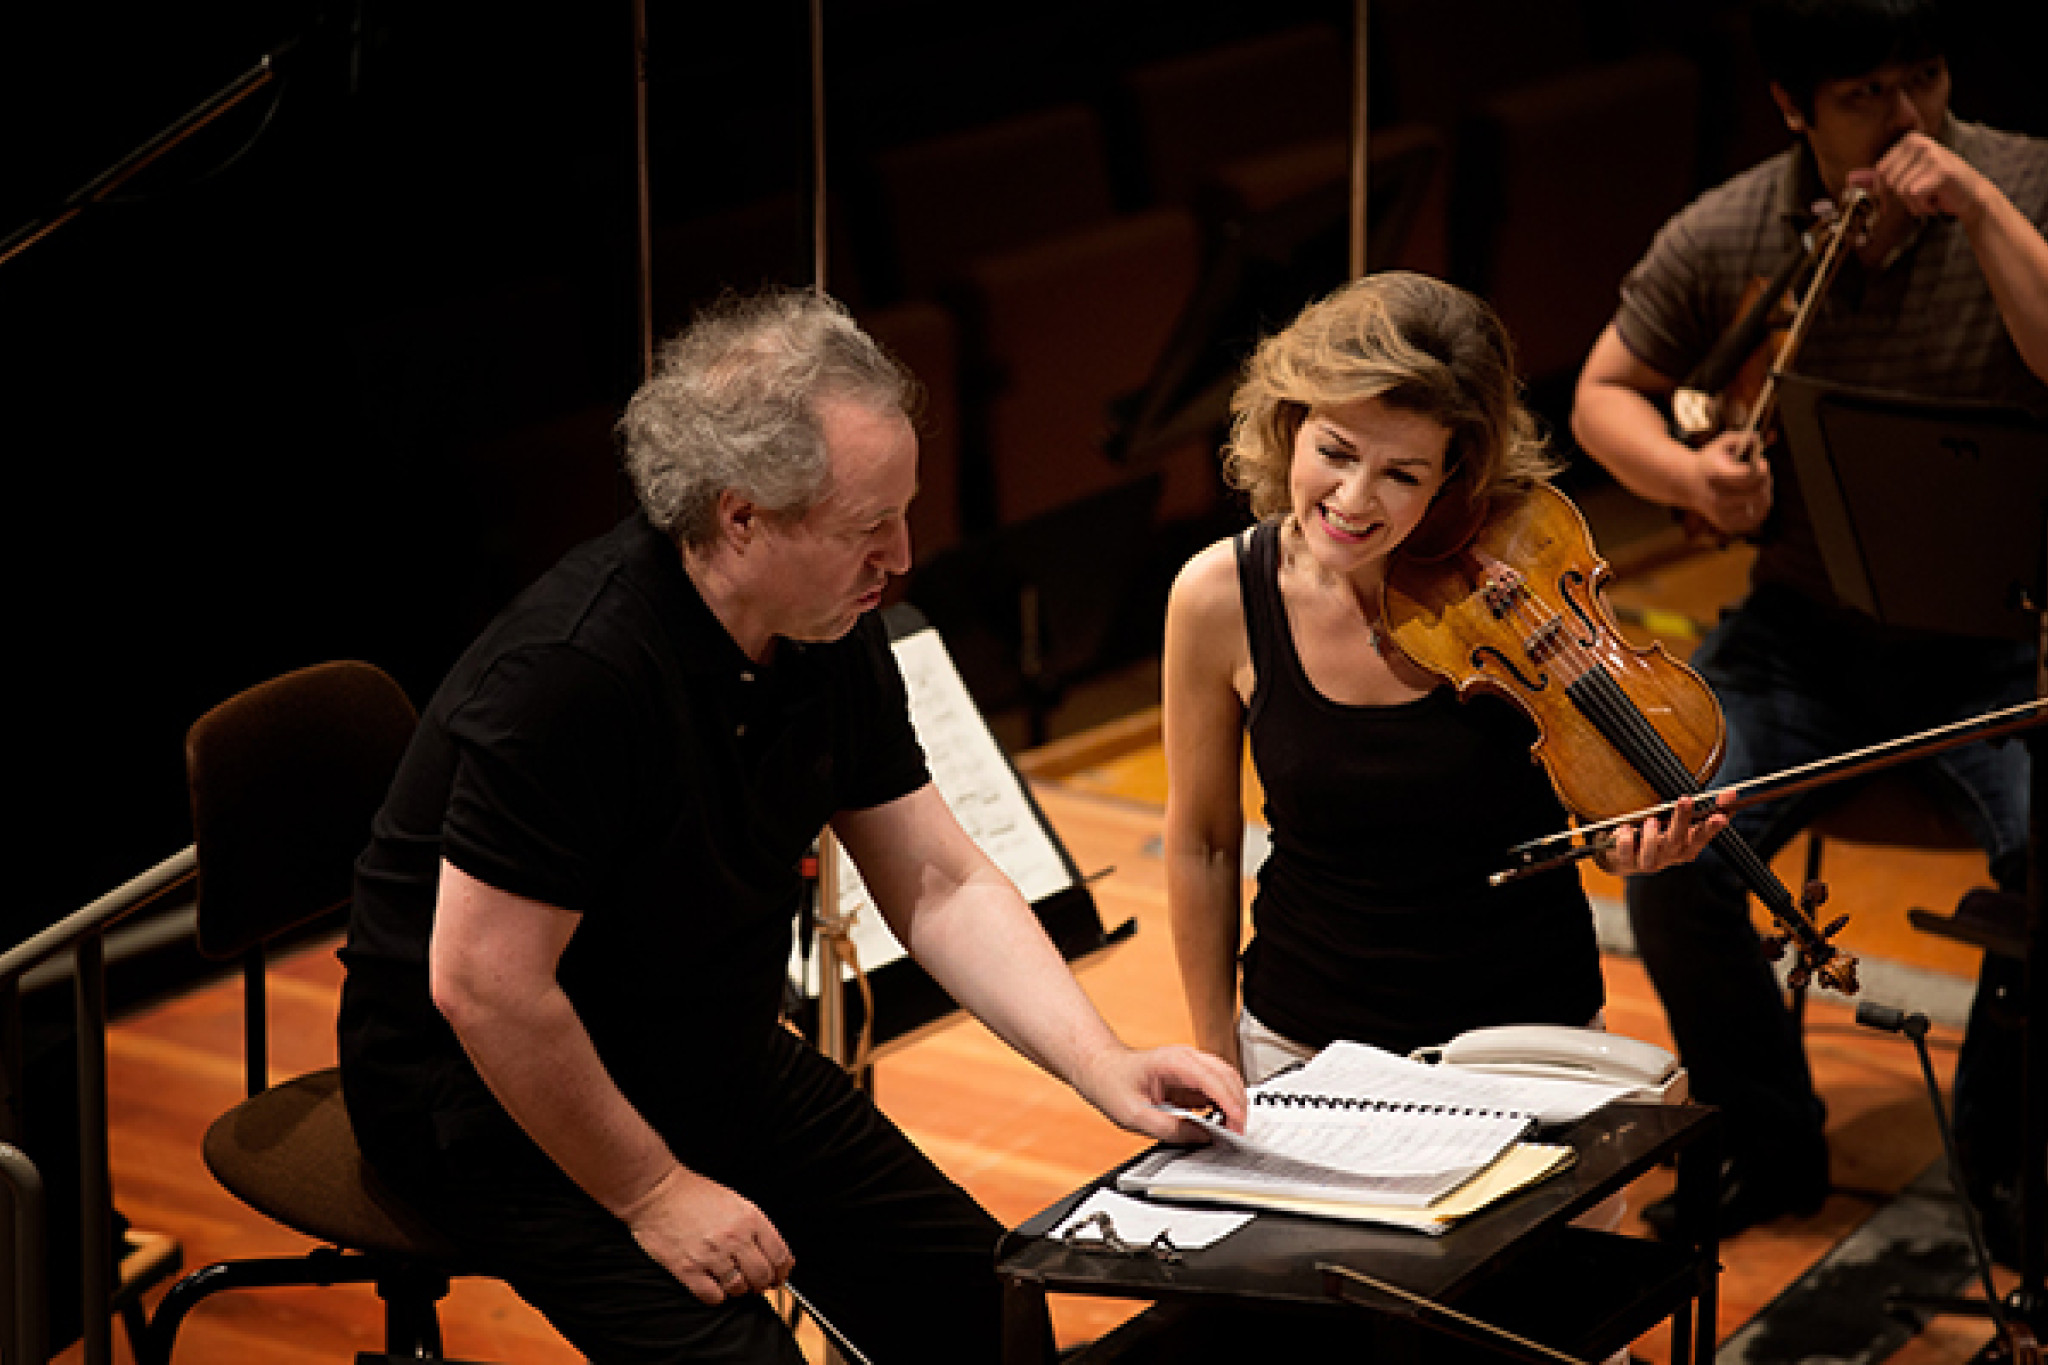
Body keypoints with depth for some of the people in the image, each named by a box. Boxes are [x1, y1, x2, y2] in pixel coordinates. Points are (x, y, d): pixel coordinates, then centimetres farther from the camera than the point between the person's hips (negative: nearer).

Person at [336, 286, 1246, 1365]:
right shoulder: (570, 670, -32)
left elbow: (942, 887, 1)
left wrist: (1100, 1064, -12)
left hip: (712, 1053, 8)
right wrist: (654, 1194, -21)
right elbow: (482, 985, -30)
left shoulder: (834, 635, -5)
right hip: (492, 1092, -8)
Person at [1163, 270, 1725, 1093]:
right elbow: (1200, 845, 0)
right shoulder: (1221, 598, -14)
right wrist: (1219, 1061, 4)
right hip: (1303, 1048, 1)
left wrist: (1634, 839, -23)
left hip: (1527, 1034, -1)